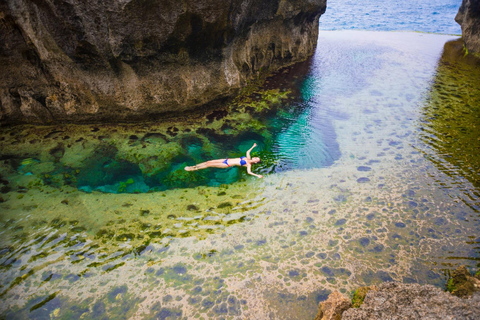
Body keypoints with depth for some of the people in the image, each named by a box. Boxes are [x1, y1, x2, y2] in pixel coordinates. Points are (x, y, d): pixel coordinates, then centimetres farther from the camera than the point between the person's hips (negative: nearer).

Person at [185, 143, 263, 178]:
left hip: (227, 165, -7)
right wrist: (253, 146, 28)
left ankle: (193, 169, 1)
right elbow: (248, 151, 27)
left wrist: (257, 175, -33)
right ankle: (194, 166, 11)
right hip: (226, 160, 7)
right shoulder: (248, 158, 11)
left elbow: (249, 172, -24)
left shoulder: (249, 164, -10)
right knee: (209, 162, 2)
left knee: (209, 164, -9)